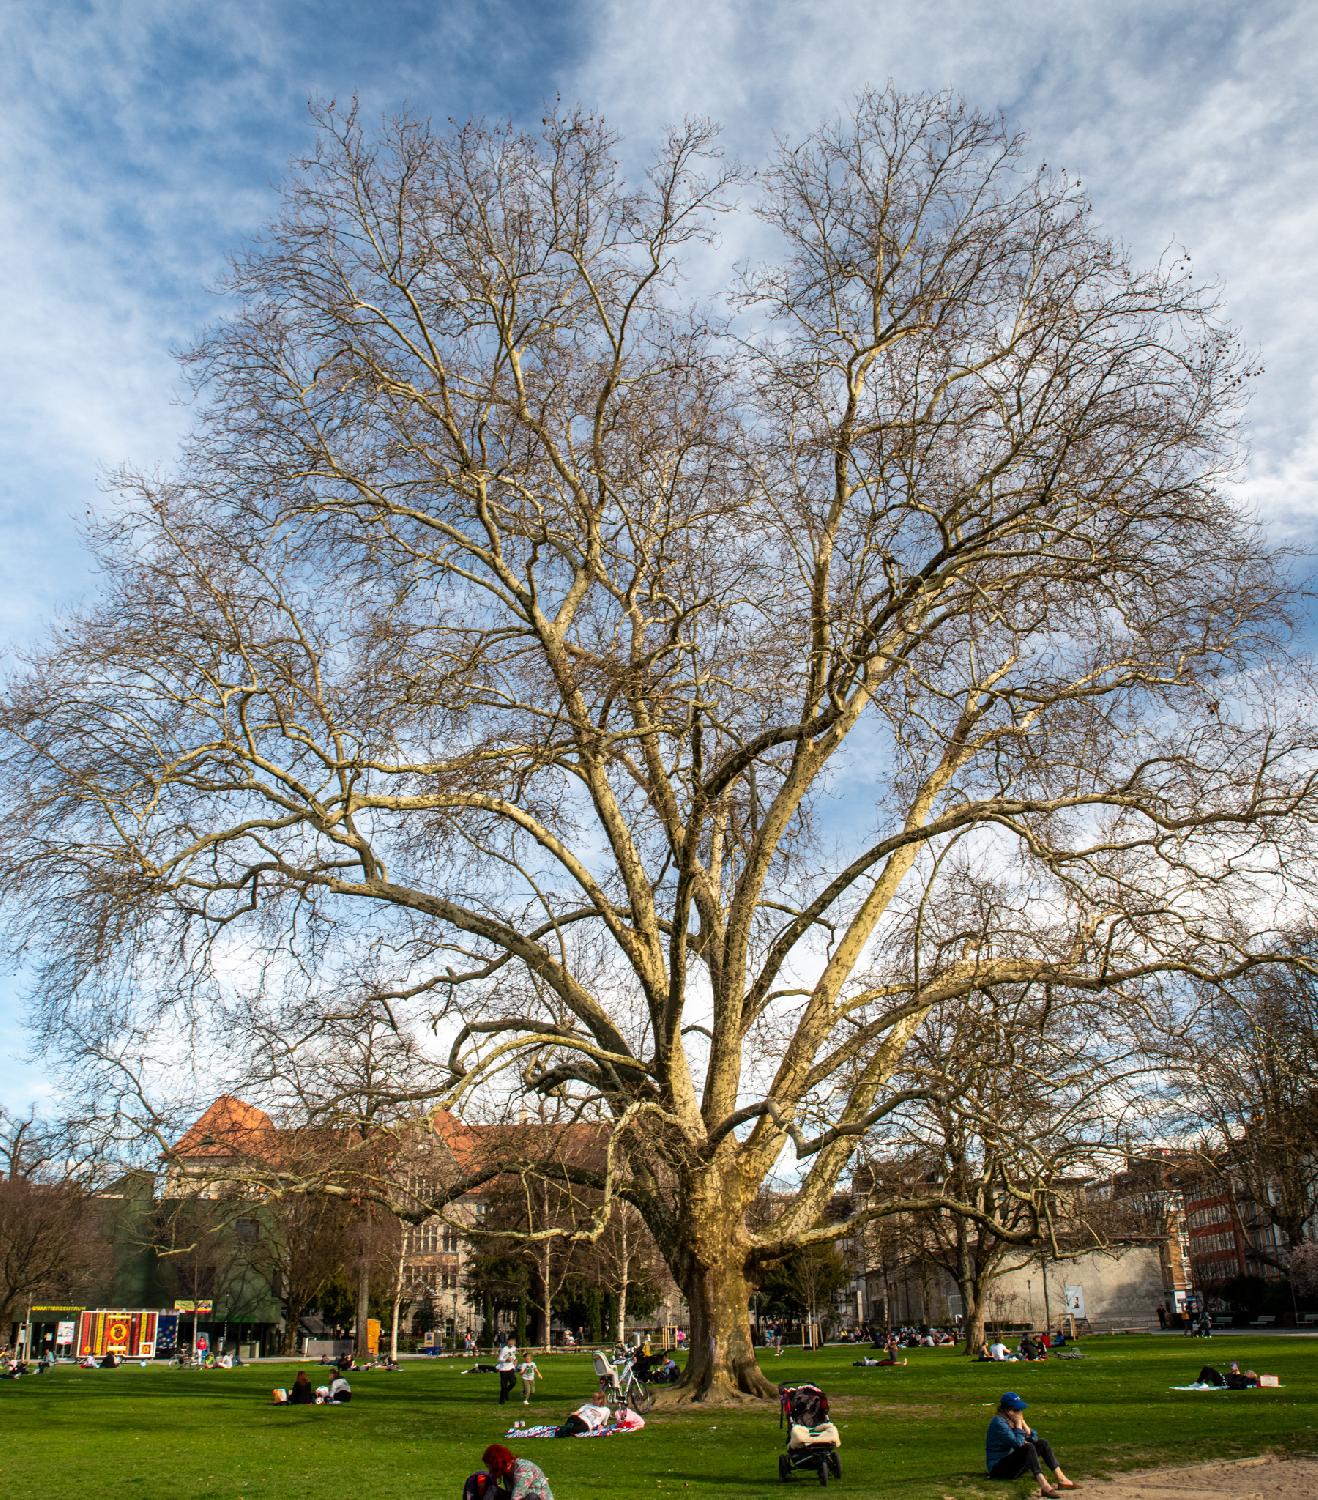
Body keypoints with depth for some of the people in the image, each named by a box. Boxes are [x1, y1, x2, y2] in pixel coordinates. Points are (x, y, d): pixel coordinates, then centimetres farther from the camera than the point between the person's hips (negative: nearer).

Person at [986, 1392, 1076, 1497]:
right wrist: (1018, 1423, -18)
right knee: (1028, 1447, -30)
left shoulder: (1013, 1420, 7)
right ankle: (1044, 1486, -43)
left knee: (1041, 1443, 0)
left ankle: (1061, 1480, -7)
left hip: (1011, 1463, 9)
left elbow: (1034, 1438, 6)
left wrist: (1022, 1422, -6)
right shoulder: (999, 1422, -20)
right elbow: (1018, 1443, -28)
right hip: (998, 1468, -9)